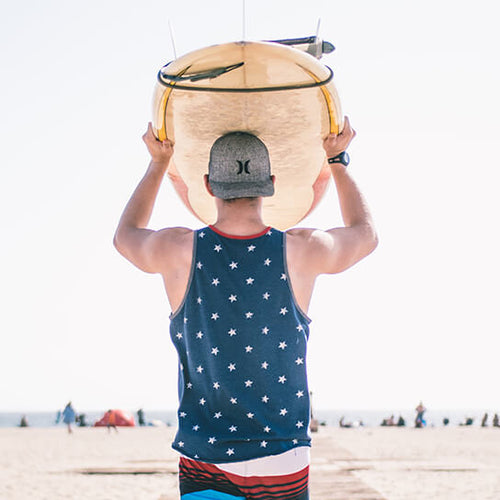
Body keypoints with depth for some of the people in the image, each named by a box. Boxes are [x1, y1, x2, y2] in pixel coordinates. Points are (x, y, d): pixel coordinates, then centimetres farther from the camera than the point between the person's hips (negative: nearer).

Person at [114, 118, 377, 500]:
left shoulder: (180, 252, -9)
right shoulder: (300, 252, -10)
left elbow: (127, 235, 17)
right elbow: (365, 234, 15)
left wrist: (159, 161, 26)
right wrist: (338, 159, 24)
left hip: (203, 465, 0)